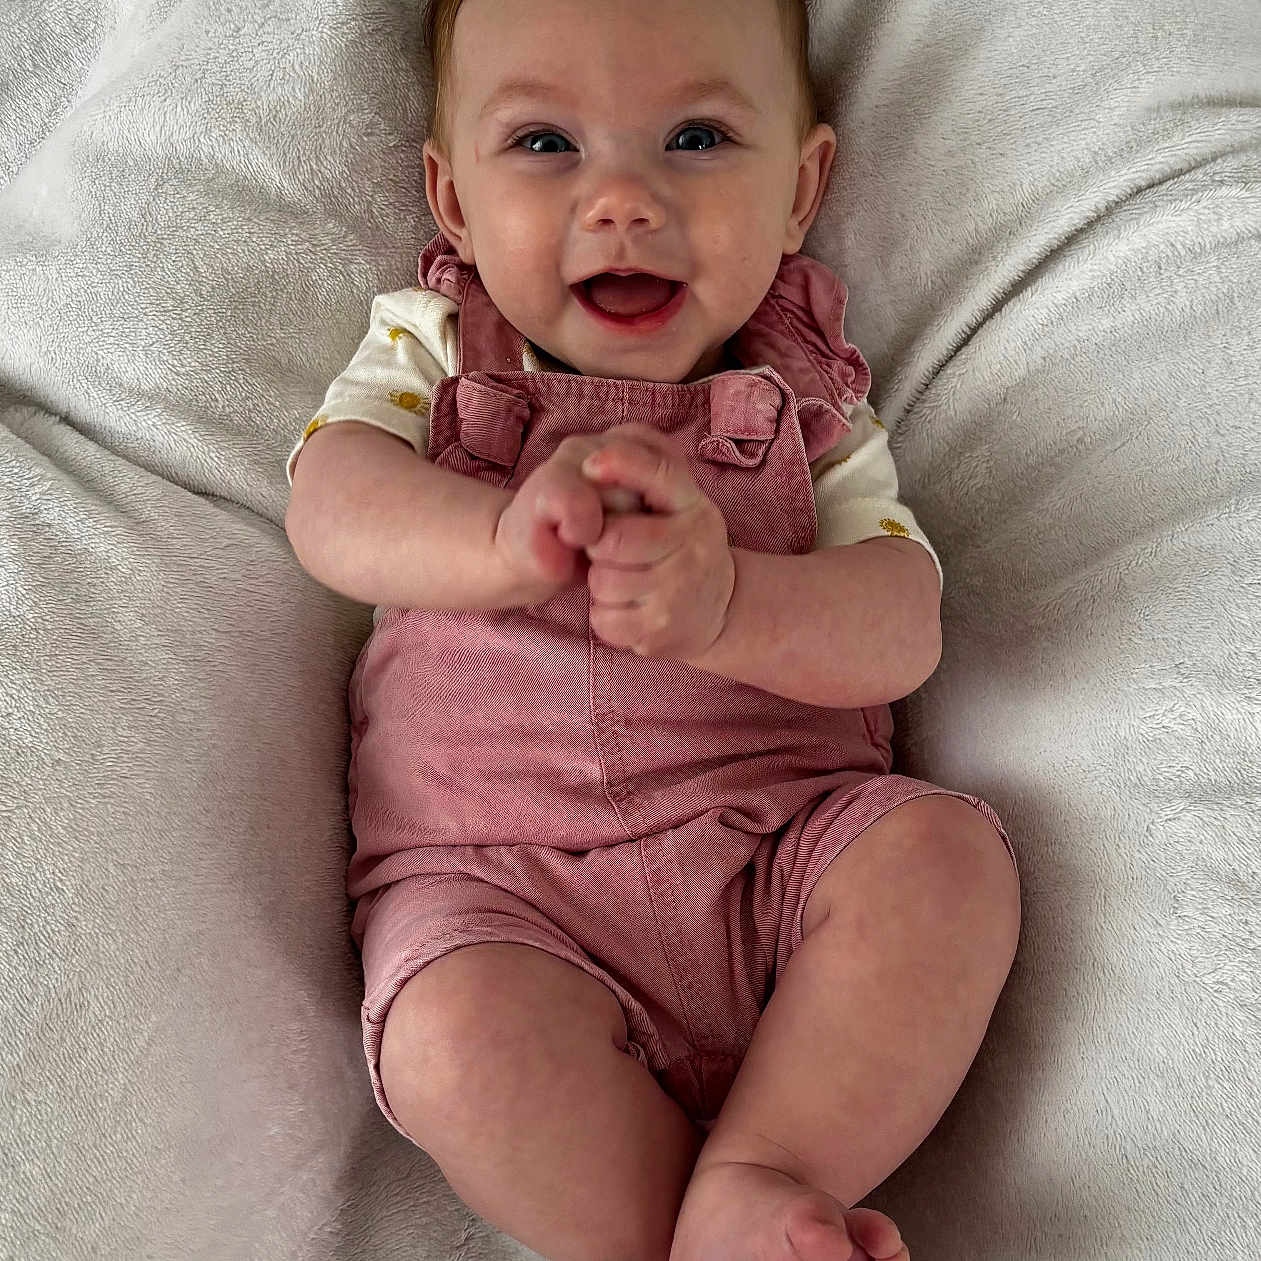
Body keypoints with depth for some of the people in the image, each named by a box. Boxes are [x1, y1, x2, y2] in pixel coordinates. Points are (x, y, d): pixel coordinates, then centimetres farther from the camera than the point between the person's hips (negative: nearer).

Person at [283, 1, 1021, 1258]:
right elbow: (330, 505, -9)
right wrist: (504, 538, -32)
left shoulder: (805, 401, 8)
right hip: (492, 882, -1)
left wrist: (727, 602, -30)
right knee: (457, 1030, -31)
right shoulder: (431, 346, 10)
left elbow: (901, 628, -6)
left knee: (947, 852, -25)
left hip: (782, 852, 2)